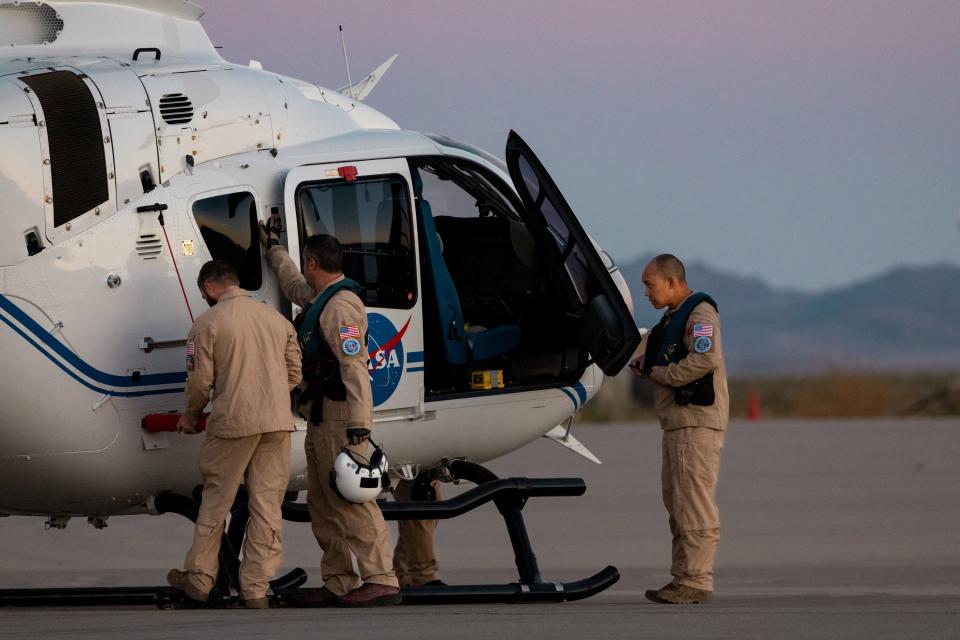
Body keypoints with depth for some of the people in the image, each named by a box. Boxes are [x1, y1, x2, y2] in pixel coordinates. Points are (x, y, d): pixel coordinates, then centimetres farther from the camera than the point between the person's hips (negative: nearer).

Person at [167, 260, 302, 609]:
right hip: (278, 423, 4)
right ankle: (256, 589, 5)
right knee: (267, 504, 5)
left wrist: (191, 416, 15)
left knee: (216, 500, 9)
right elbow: (294, 374, 14)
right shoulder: (277, 319, 11)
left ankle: (199, 578, 16)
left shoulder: (207, 324, -5)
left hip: (232, 423, -4)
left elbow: (200, 381, -4)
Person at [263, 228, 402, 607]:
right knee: (323, 504, 11)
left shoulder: (341, 305, -16)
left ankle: (381, 581, -18)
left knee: (352, 501, -14)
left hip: (340, 416, -11)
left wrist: (359, 426, -29)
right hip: (322, 419, 11)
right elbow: (292, 283, 42)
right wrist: (272, 247, 54)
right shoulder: (319, 299, 16)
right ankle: (338, 584, 13)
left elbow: (355, 368, -23)